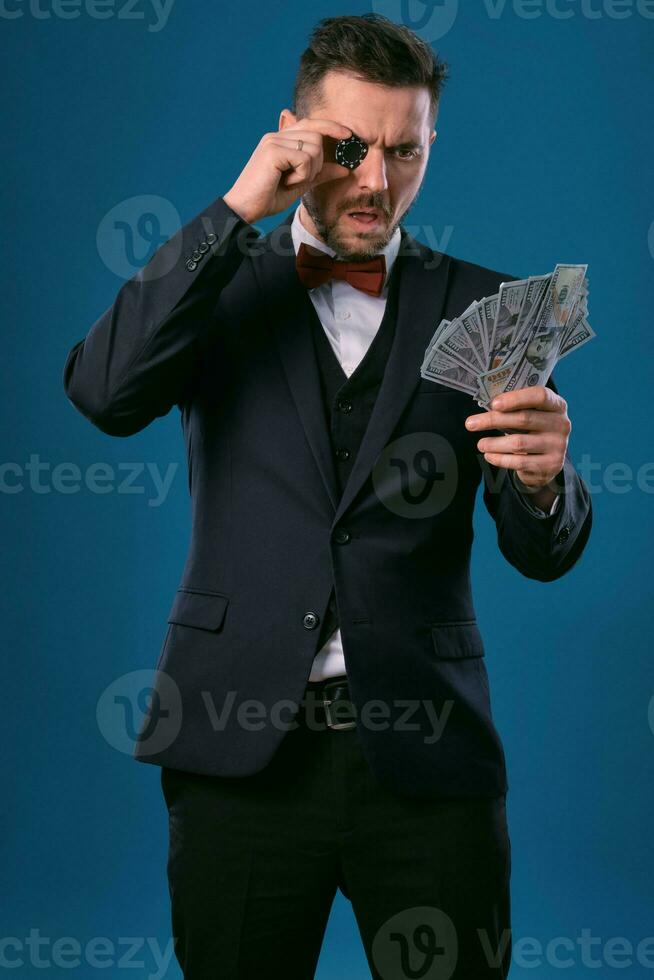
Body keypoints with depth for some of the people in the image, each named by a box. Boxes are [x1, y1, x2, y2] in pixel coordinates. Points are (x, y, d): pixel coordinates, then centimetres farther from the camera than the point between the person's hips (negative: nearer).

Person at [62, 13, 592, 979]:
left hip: (425, 751, 1)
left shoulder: (482, 305, 6)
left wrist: (541, 480, -22)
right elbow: (105, 392, -13)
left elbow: (543, 553, 2)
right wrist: (239, 207, -13)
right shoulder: (223, 282, 7)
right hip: (242, 746, 0)